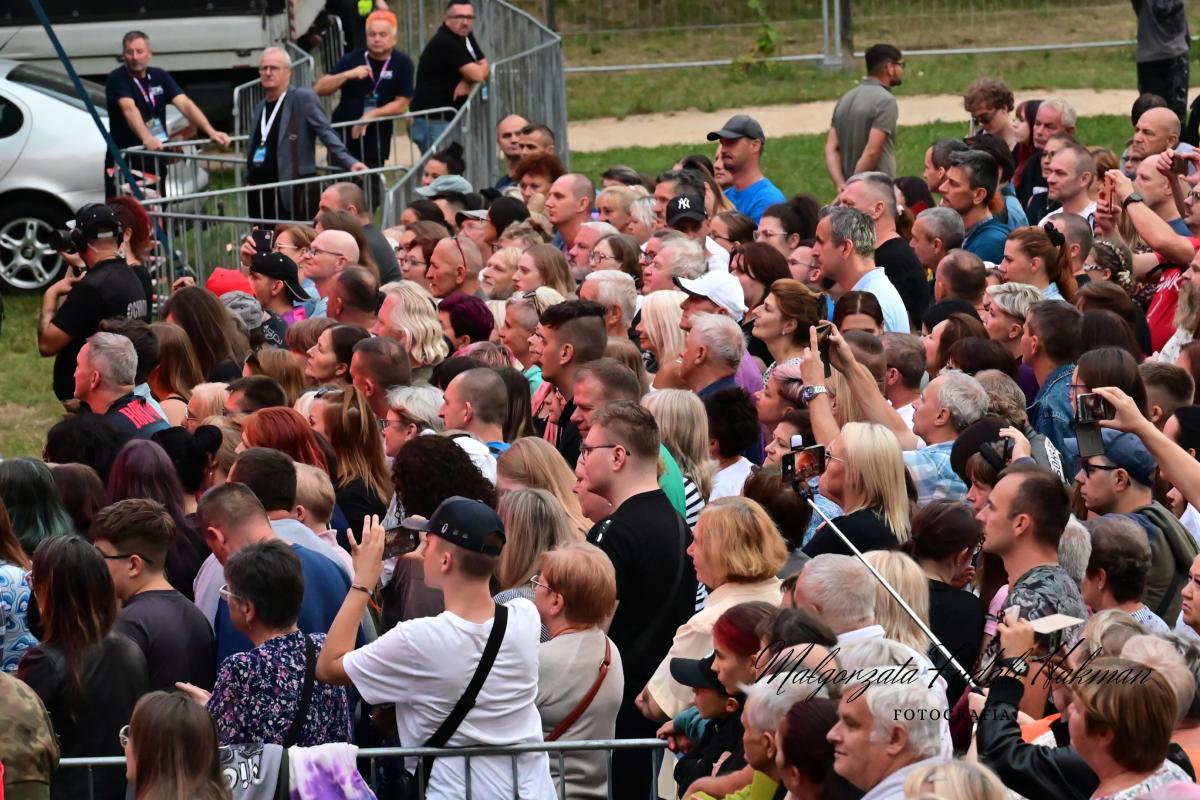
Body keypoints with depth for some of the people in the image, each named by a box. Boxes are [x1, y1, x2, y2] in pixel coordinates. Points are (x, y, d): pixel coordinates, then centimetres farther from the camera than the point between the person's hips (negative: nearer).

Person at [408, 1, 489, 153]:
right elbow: (478, 75, -21)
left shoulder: (465, 37, 11)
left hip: (451, 117, 9)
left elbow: (484, 68, 8)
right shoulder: (445, 43, -17)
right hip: (433, 120, -9)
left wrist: (467, 82, -12)